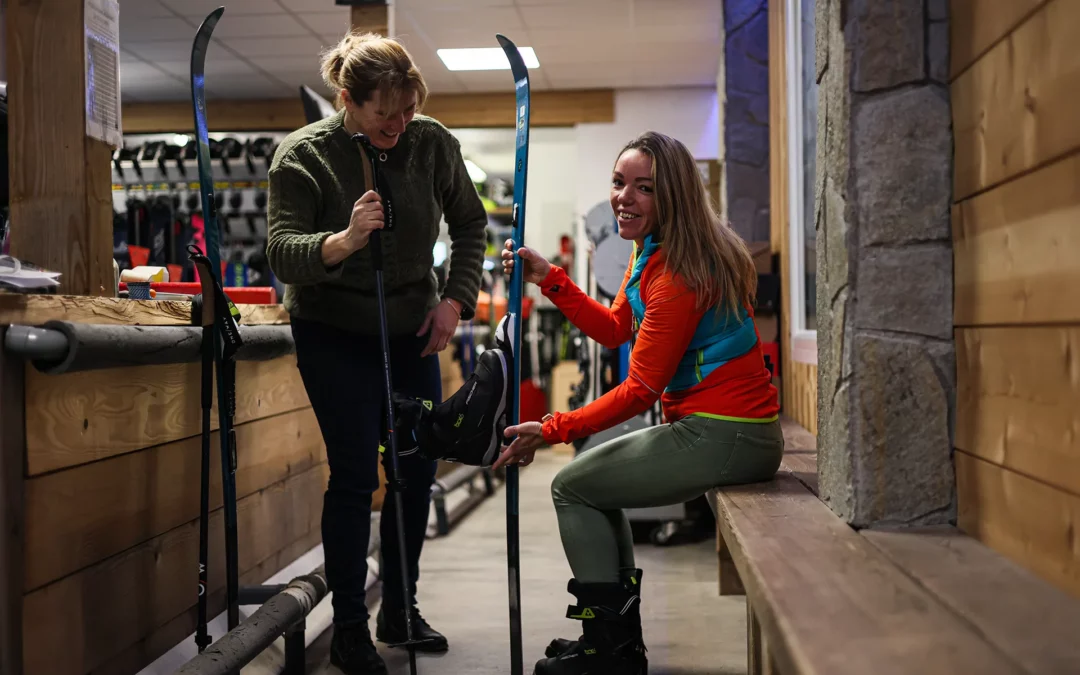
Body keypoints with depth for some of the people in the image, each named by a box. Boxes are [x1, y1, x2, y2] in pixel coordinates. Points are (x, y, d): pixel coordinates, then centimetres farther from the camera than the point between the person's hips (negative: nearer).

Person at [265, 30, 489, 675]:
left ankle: (400, 610, 26)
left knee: (418, 468, 8)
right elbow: (283, 252, -24)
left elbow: (470, 224, 7)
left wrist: (455, 299, -4)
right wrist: (342, 241, -43)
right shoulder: (303, 155, -17)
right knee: (355, 474, -9)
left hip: (411, 329, 4)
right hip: (334, 333, -4)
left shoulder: (433, 143, -7)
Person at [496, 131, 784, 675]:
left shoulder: (678, 272, -22)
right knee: (594, 477, 24)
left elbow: (641, 390, -21)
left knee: (572, 487, 2)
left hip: (724, 437, -11)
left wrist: (551, 430, -15)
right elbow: (615, 330, 17)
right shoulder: (653, 253, 10)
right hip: (724, 429, 11)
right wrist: (549, 280, 9)